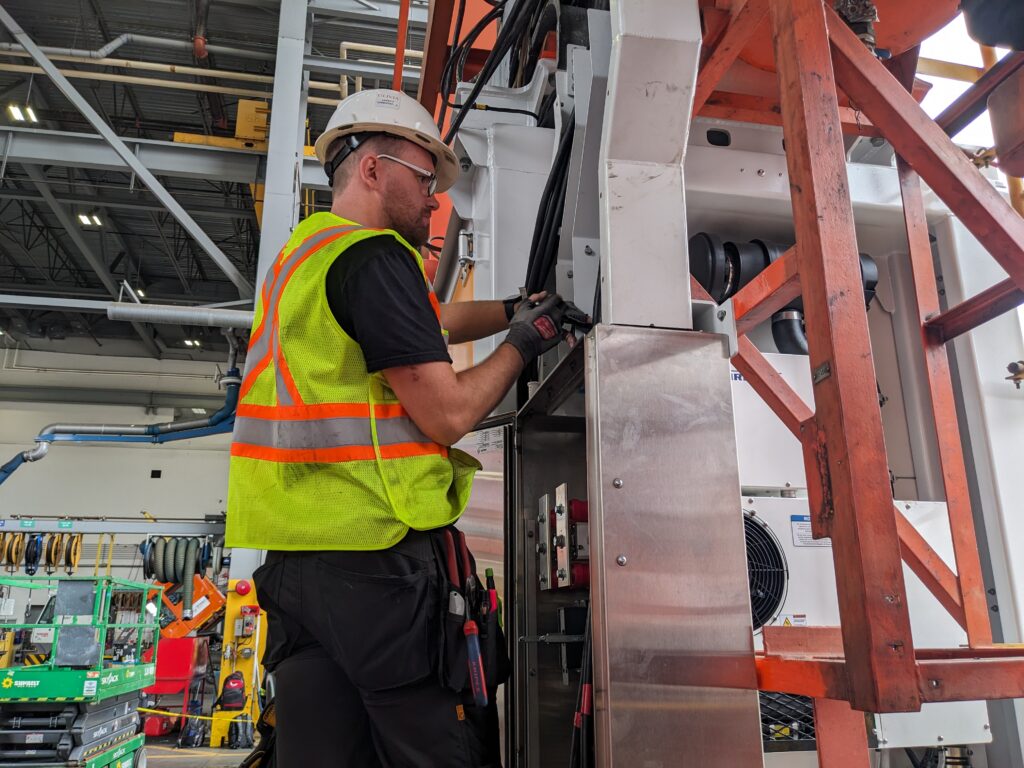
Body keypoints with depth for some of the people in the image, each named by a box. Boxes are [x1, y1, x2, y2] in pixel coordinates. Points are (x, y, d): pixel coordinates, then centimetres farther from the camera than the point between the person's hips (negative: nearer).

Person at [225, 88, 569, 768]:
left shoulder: (303, 254, 20)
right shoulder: (375, 256, -10)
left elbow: (426, 323, 31)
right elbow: (448, 414, -14)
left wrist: (511, 309, 21)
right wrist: (522, 343, 2)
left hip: (291, 548, 9)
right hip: (373, 549, -9)